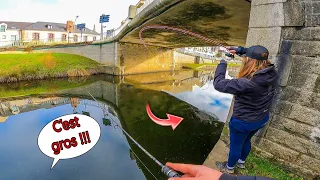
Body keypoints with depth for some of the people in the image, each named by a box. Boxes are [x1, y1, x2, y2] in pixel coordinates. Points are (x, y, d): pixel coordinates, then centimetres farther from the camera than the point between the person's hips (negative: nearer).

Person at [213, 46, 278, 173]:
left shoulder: (247, 83, -38)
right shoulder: (272, 74, -15)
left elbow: (218, 84, -32)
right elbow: (259, 57, 4)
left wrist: (222, 64, -18)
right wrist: (241, 50, -5)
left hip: (242, 122, -7)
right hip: (262, 119, 7)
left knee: (235, 145, 20)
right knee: (246, 141, 32)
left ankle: (229, 168, 47)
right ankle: (241, 162, 58)